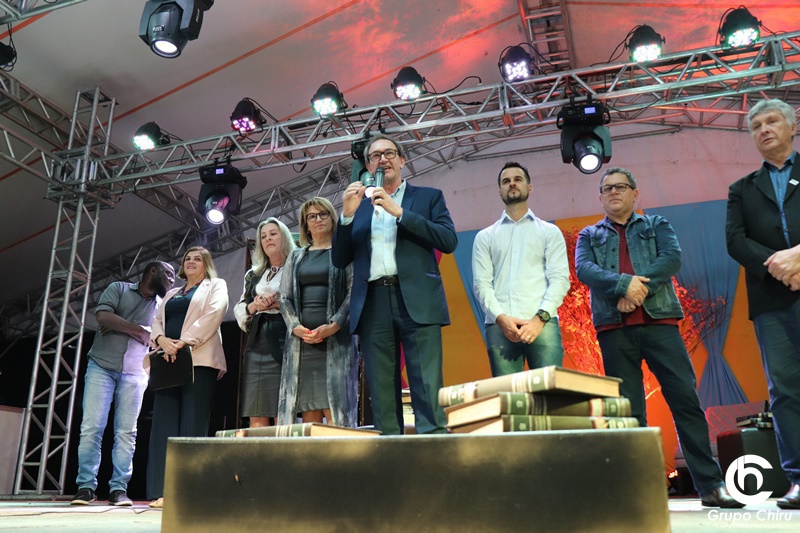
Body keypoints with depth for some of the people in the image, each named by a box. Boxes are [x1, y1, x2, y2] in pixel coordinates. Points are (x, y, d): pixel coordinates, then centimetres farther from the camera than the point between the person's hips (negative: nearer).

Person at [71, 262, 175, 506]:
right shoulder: (118, 289, 6)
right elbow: (103, 316, -10)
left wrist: (120, 327, -8)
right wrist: (139, 330, -8)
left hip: (134, 374, 2)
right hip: (101, 366, -2)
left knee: (126, 432, -2)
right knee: (91, 428, -6)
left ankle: (118, 488, 1)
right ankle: (86, 486, 1)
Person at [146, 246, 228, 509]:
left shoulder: (216, 286, 11)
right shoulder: (171, 293, 28)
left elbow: (213, 314, -6)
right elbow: (157, 320, 16)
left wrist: (184, 342, -16)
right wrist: (161, 339, -7)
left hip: (199, 360, -5)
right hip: (168, 360, 5)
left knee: (192, 425, -9)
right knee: (164, 424, -3)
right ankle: (162, 491, -2)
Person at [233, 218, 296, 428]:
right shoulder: (253, 275, 24)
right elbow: (239, 309, 21)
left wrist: (279, 303, -12)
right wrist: (254, 306, 1)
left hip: (283, 341, -5)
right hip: (257, 343, 5)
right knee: (256, 418, 0)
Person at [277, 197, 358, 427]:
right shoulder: (296, 256, 21)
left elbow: (354, 293, -1)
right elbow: (284, 297, 14)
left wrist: (333, 326, -15)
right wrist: (295, 326, -5)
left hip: (335, 337, -3)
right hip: (301, 339, 4)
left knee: (334, 409, -9)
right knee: (309, 412, 0)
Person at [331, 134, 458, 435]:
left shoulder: (428, 197, 14)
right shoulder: (359, 207, 21)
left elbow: (449, 240, -1)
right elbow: (339, 260, 14)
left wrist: (400, 212, -6)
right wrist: (347, 215, 0)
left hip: (416, 301, -2)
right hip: (373, 304, 3)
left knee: (427, 389, -10)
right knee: (382, 394, 2)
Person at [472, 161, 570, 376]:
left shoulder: (550, 232, 17)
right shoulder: (485, 237, 19)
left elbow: (560, 278, 4)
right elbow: (481, 283, 8)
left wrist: (540, 318, -12)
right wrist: (500, 317, -10)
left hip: (542, 323, -1)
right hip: (499, 326, 1)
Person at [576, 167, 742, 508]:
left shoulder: (657, 225, 18)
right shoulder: (589, 235, 17)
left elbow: (672, 257, -1)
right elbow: (584, 269, -2)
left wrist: (641, 289, -15)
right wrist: (624, 284, -19)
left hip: (658, 320, 0)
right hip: (613, 328, 0)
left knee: (686, 399, -5)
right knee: (628, 410, 1)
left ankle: (711, 486, 2)